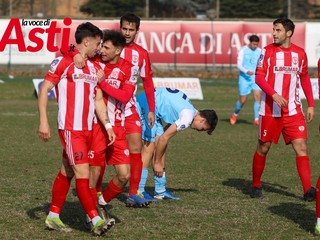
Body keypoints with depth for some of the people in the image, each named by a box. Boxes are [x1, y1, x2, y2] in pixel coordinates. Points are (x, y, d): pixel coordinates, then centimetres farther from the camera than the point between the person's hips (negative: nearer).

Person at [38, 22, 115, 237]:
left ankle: (53, 217, 21)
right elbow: (44, 89, -6)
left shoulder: (95, 67, 14)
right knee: (83, 174, -12)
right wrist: (44, 121, -13)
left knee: (67, 173, 13)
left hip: (88, 129, 7)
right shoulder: (64, 62, -7)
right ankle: (96, 220, -15)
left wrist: (108, 126, 10)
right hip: (71, 128, -7)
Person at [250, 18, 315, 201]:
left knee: (301, 147, -9)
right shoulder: (268, 51, -2)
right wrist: (274, 94, -23)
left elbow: (305, 79, 16)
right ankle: (256, 185, 24)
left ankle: (308, 190, -12)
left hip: (293, 110, 2)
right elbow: (259, 76, -8)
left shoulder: (300, 53, 7)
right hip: (270, 110, -2)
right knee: (264, 148, 7)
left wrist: (311, 105, 10)